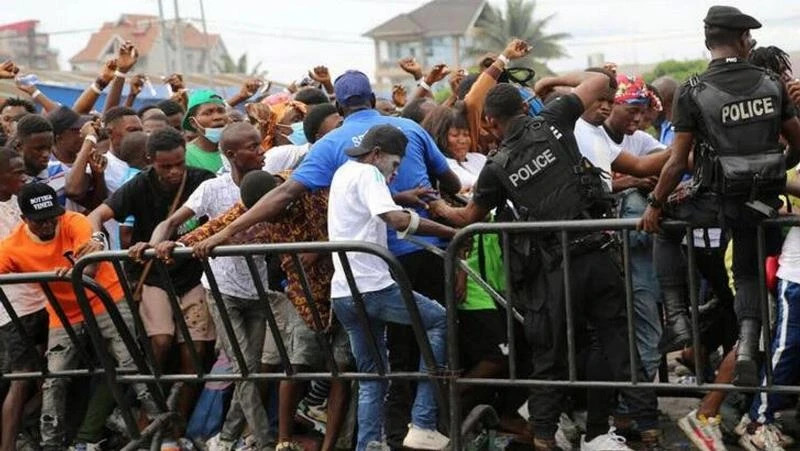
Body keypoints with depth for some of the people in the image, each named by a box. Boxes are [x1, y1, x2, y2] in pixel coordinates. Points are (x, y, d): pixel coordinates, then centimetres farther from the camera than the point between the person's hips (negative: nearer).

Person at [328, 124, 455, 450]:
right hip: (371, 286, -9)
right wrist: (451, 233, -20)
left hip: (343, 292, 9)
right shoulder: (367, 173, -8)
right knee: (440, 320, 2)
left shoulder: (344, 172, 20)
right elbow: (397, 219, -23)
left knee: (371, 376, 13)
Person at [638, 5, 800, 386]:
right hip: (762, 202, 3)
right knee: (748, 273, 20)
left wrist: (655, 206, 2)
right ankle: (748, 345, -4)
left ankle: (677, 320, 12)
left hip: (717, 200, -3)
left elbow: (677, 162, -10)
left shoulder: (693, 93, -10)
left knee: (665, 230, 22)